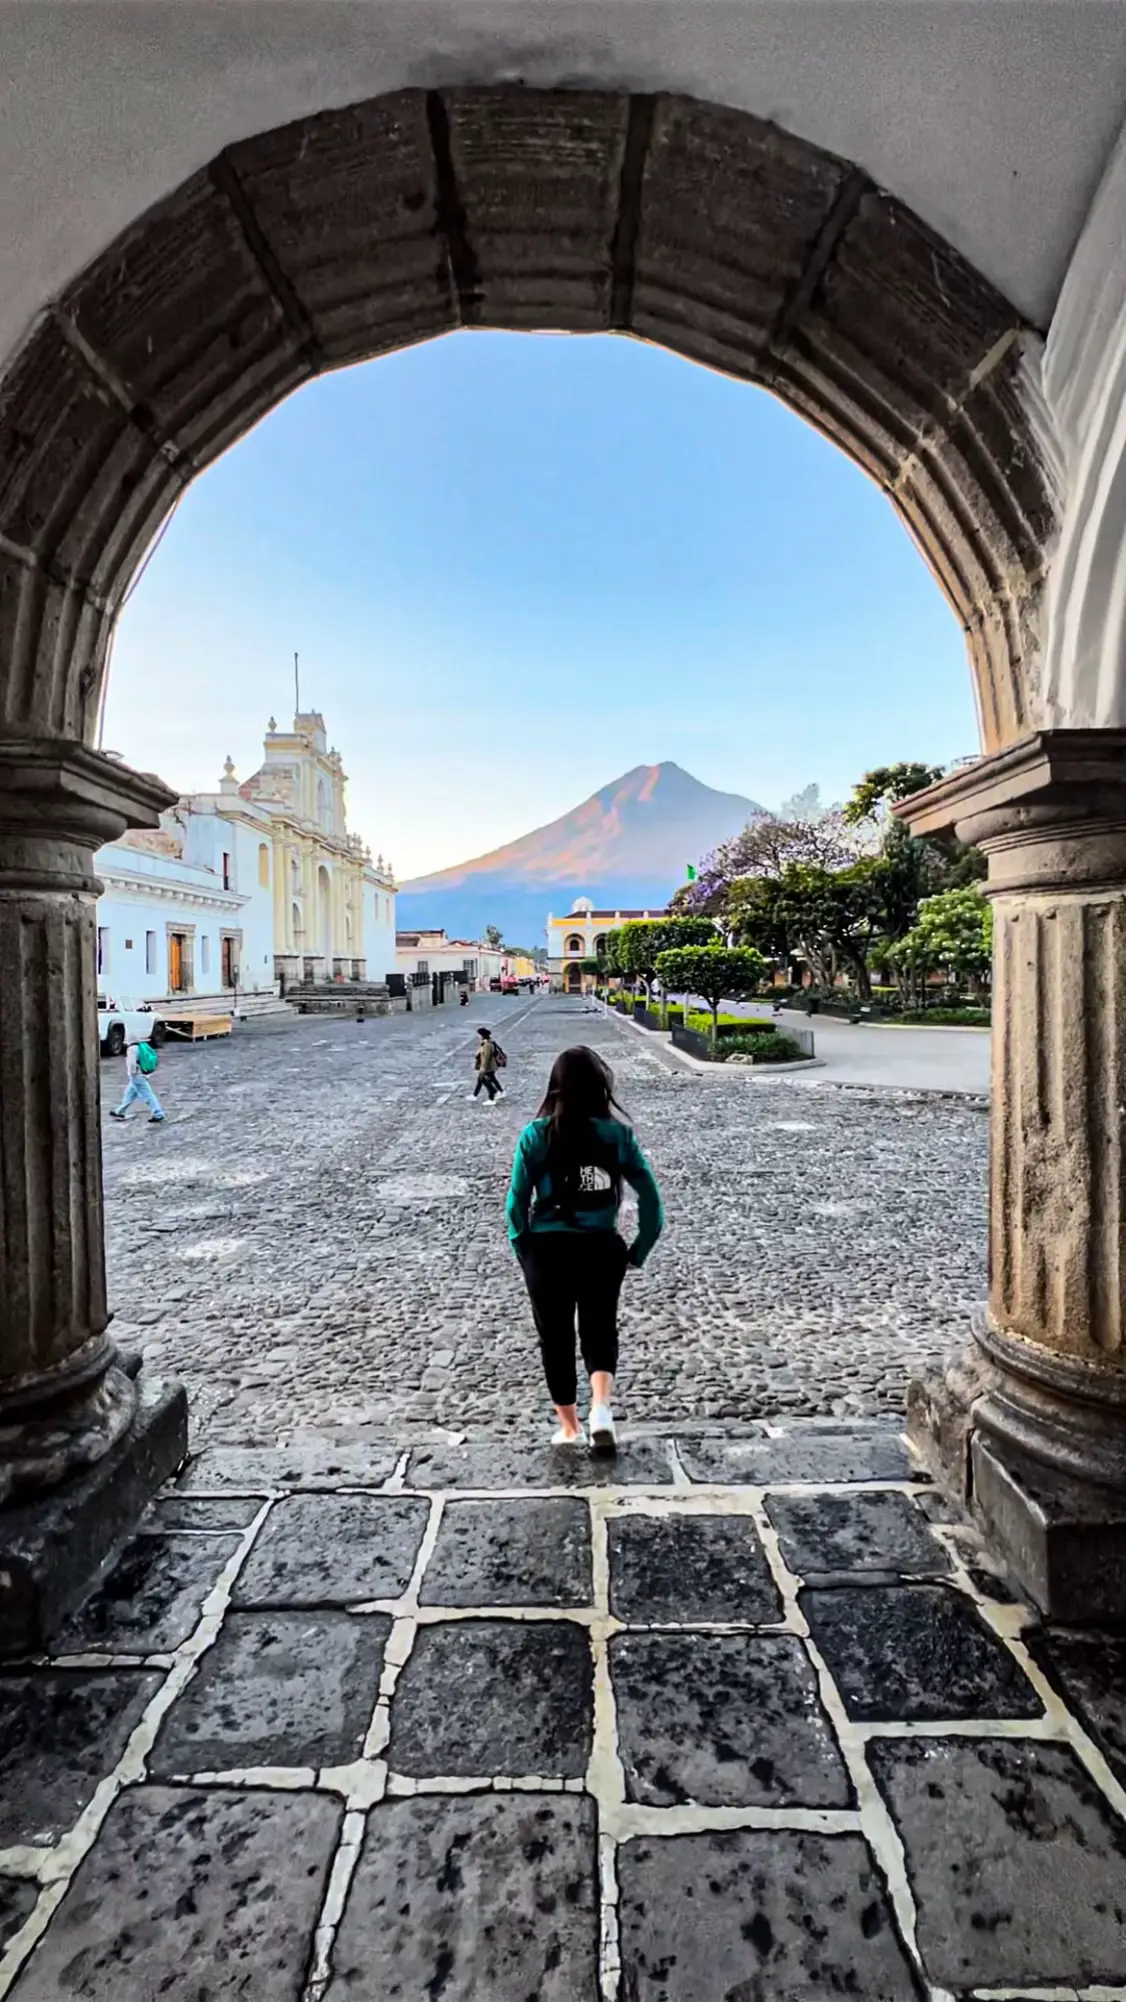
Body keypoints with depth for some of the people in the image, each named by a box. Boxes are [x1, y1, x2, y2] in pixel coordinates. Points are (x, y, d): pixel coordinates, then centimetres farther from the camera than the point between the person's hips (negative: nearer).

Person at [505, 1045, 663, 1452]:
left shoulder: (536, 1134, -7)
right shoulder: (617, 1133, -4)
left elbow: (517, 1202, -7)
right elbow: (652, 1202, -4)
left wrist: (523, 1250, 6)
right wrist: (638, 1252, 6)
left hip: (547, 1249, 0)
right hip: (601, 1249, 0)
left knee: (555, 1338, 17)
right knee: (600, 1330, 19)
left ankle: (569, 1428, 28)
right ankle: (602, 1410, -3)